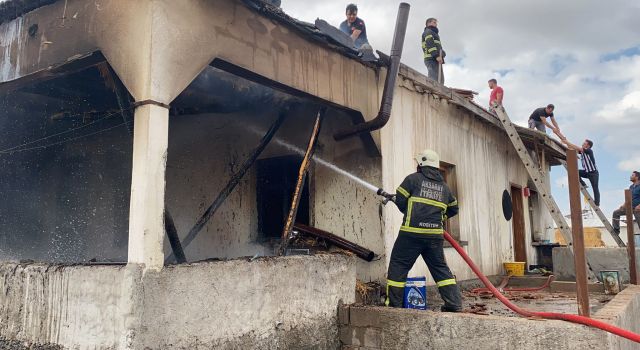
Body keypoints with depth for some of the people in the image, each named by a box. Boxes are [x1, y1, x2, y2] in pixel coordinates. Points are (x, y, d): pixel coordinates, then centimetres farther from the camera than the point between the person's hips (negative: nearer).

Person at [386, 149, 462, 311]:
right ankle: (454, 303, 13)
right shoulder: (444, 186, 16)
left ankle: (394, 304, 6)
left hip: (411, 233, -5)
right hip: (435, 235, 5)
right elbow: (453, 209, 25)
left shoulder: (413, 179, 1)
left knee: (398, 267, 5)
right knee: (441, 269, 15)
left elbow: (399, 200, 0)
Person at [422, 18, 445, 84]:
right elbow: (430, 44, -10)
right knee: (435, 80, -24)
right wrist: (437, 55, -22)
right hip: (432, 59, -9)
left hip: (433, 59, 9)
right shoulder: (428, 32, 7)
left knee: (440, 81, -3)